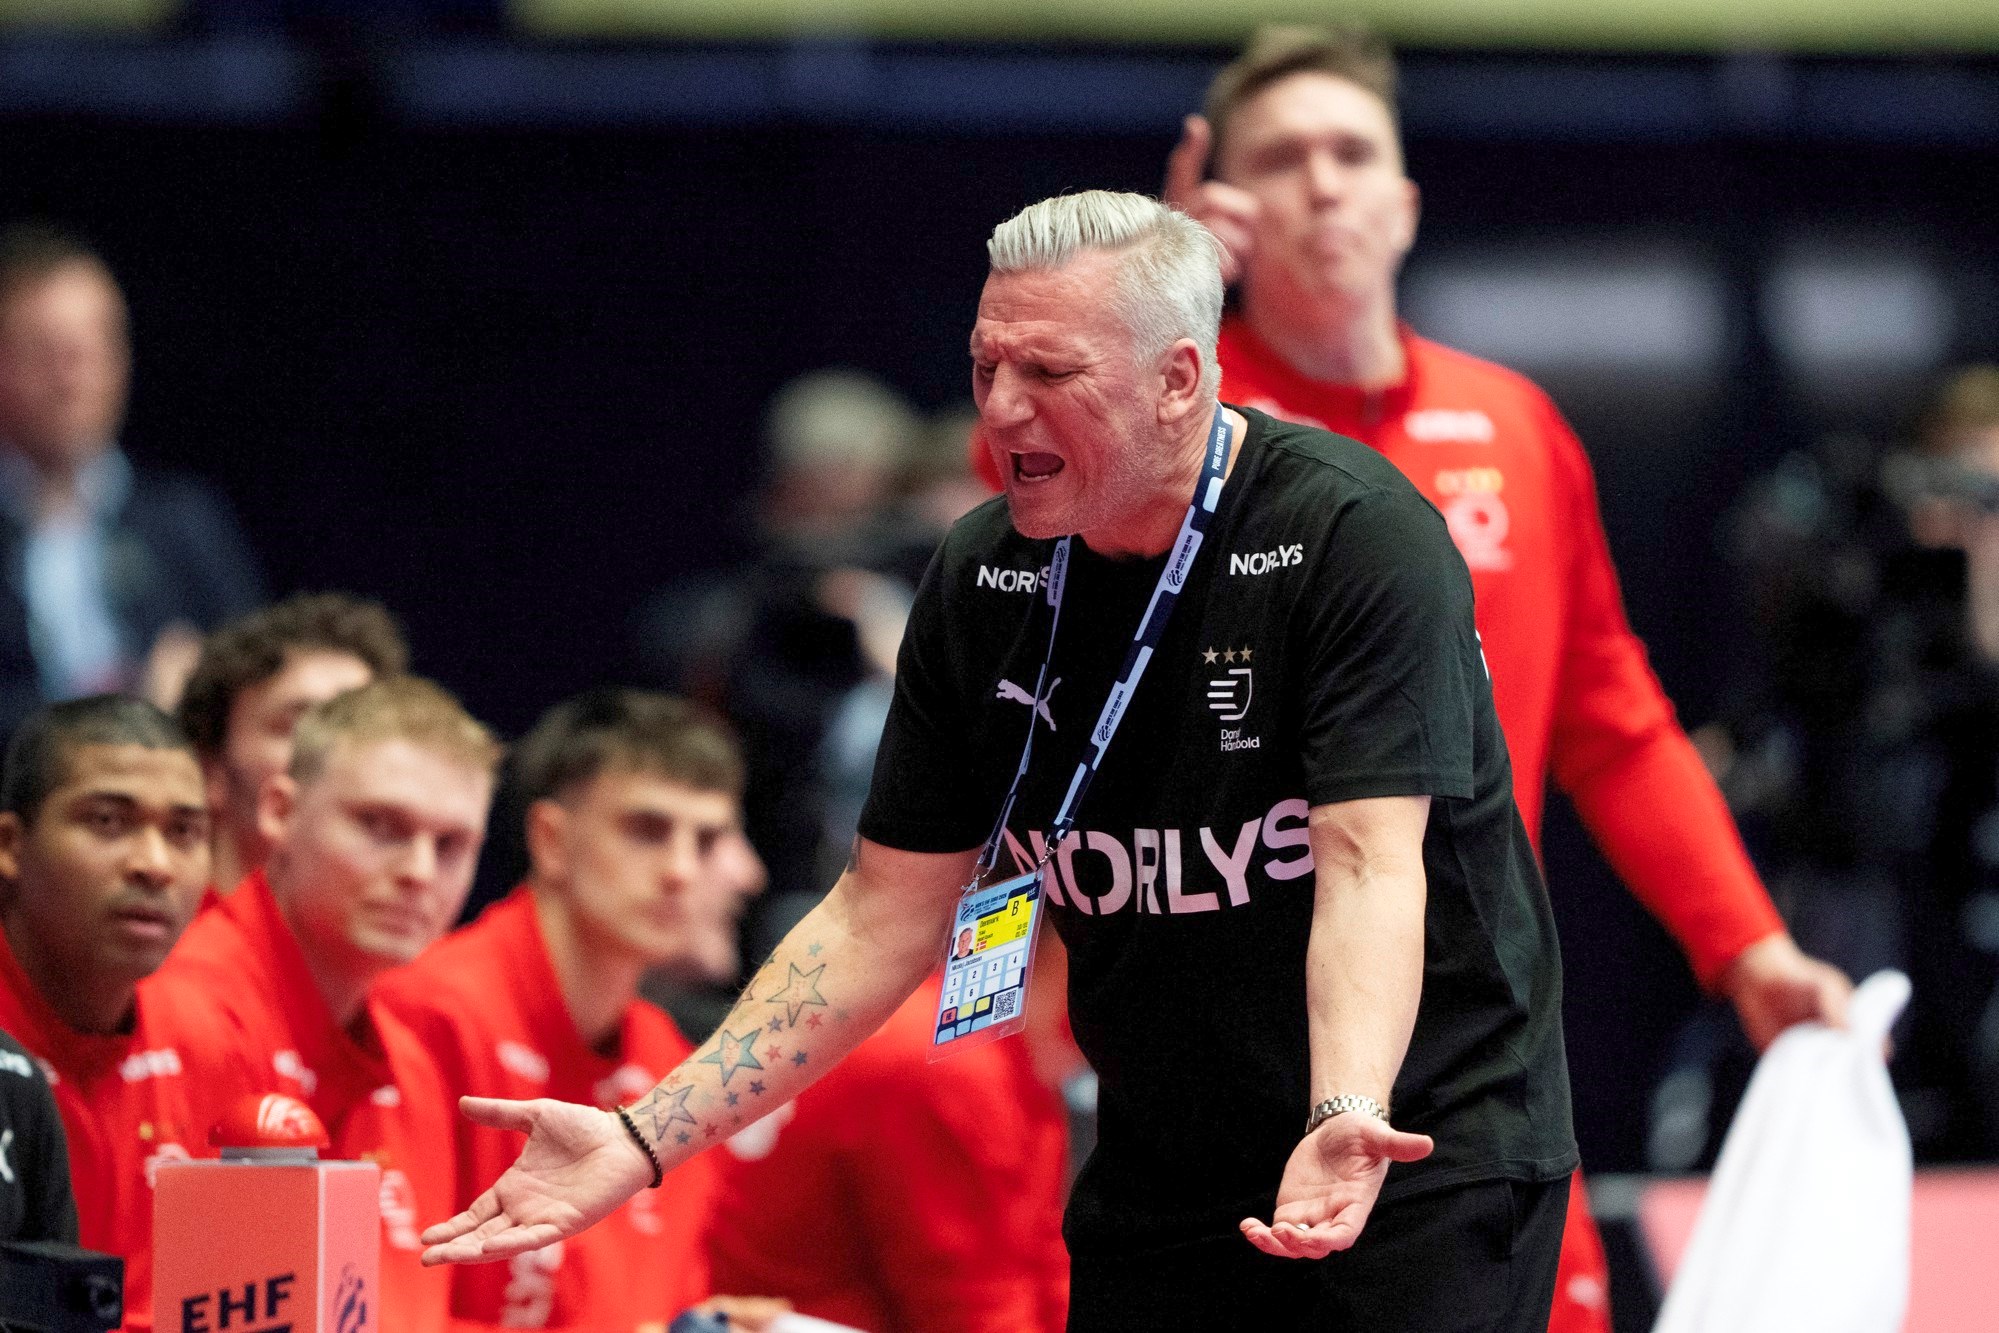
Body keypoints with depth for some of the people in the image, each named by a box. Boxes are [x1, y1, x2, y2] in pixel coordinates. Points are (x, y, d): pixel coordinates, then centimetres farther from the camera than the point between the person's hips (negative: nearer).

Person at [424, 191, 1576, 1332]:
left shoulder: (1354, 535, -17)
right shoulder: (984, 582, 0)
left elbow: (1370, 864, -26)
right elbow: (887, 915, 4)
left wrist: (1345, 1121, -44)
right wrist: (642, 1141, -6)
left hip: (1422, 1162, -5)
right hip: (1159, 1188, 5)